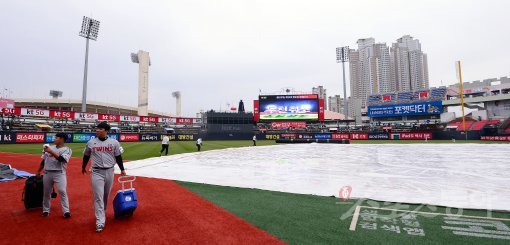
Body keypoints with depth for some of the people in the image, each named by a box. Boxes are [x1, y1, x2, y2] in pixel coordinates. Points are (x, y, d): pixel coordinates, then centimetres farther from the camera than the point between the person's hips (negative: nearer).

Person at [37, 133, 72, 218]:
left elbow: (61, 159, -21)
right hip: (47, 173, 5)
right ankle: (46, 210, 27)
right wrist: (38, 171, 20)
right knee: (46, 192, 12)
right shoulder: (50, 148, 12)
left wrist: (51, 152, -21)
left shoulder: (67, 150, -3)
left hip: (59, 173, -5)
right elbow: (43, 161, 19)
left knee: (62, 191, -13)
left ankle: (66, 211, -9)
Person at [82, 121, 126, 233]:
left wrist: (122, 169, 12)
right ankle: (100, 222, -2)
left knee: (106, 195, 15)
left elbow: (118, 156, 7)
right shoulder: (91, 142, 0)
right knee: (98, 197, -5)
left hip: (109, 172, 1)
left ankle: (101, 212, 40)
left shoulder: (114, 142, -1)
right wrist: (83, 167, 26)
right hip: (96, 172, -1)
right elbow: (86, 156, 15)